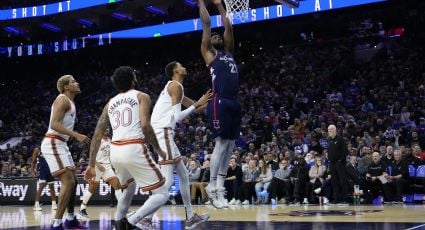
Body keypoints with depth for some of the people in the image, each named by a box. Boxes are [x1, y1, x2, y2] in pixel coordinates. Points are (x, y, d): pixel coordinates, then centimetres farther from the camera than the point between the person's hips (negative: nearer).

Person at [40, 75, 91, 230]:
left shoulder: (69, 102, 20)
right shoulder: (63, 99, -11)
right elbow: (54, 124, -23)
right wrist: (77, 135, -28)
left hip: (60, 144, 11)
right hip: (53, 144, -11)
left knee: (72, 181, 16)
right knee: (68, 182, -18)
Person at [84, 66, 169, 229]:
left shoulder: (110, 103, 23)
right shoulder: (142, 96, 8)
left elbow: (97, 135, 18)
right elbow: (145, 125, -9)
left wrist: (91, 165, 20)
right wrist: (158, 149, 4)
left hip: (115, 152, 6)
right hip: (134, 150, -6)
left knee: (129, 189, 34)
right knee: (161, 194, 2)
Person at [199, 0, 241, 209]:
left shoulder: (228, 52, 24)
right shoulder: (208, 53, 7)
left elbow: (229, 28, 27)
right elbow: (206, 24, 6)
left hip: (234, 103, 7)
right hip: (220, 102, -7)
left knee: (230, 145, 6)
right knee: (221, 143, -9)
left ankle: (220, 188, 10)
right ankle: (212, 187, -3)